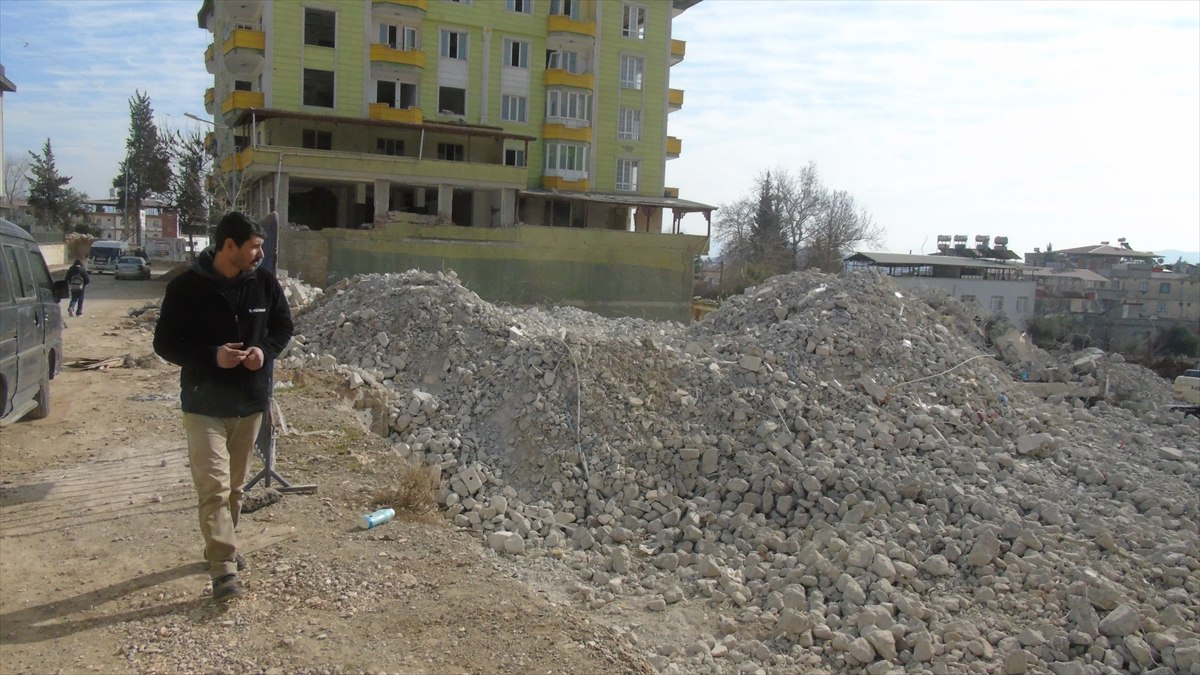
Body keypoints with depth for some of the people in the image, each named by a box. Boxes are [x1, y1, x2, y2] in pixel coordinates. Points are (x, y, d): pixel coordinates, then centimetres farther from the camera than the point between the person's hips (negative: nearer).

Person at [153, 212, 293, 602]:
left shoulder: (264, 283, -2)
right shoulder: (187, 288, -12)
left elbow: (283, 326, 10)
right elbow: (165, 343, -7)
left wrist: (265, 350, -11)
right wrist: (211, 356, -23)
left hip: (251, 402, 4)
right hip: (205, 405, -4)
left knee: (235, 484, 17)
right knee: (214, 486, -8)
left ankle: (221, 545, 36)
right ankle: (223, 567, -2)